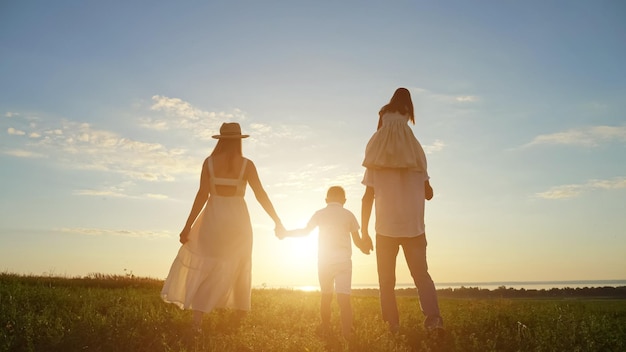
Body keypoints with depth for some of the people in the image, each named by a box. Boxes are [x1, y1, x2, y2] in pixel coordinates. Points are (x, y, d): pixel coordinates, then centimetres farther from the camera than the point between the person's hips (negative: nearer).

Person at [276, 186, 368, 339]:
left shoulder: (320, 214, 6)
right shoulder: (349, 215, 6)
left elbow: (305, 231, 0)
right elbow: (357, 241, 7)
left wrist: (285, 233, 12)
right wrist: (365, 250, 27)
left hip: (324, 262, 1)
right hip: (344, 261, -1)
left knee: (326, 296, 17)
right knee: (344, 299, -5)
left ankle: (326, 331, 26)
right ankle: (347, 334, -15)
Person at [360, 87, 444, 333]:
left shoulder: (376, 158, -2)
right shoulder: (416, 153, 2)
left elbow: (368, 197, -4)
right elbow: (428, 193, 8)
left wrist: (364, 232, 3)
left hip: (386, 228, -1)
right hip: (413, 226, 1)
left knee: (387, 280, 9)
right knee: (421, 273, 9)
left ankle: (393, 328, 4)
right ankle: (433, 316, -12)